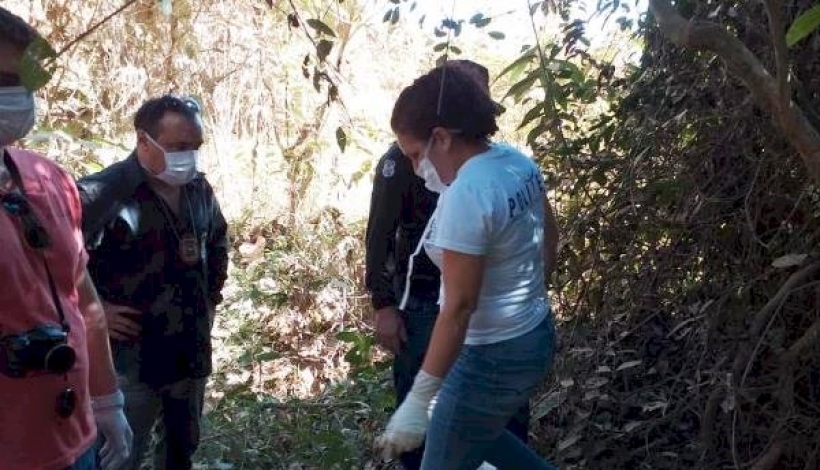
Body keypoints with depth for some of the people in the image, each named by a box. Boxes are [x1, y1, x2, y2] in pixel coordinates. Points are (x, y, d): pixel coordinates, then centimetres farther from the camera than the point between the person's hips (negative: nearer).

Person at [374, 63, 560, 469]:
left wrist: (418, 400, -24)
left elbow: (458, 307, -28)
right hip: (535, 336, 9)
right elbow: (550, 238, 13)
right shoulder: (519, 161, 0)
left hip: (493, 356, -9)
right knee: (473, 430, 31)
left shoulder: (466, 195, -27)